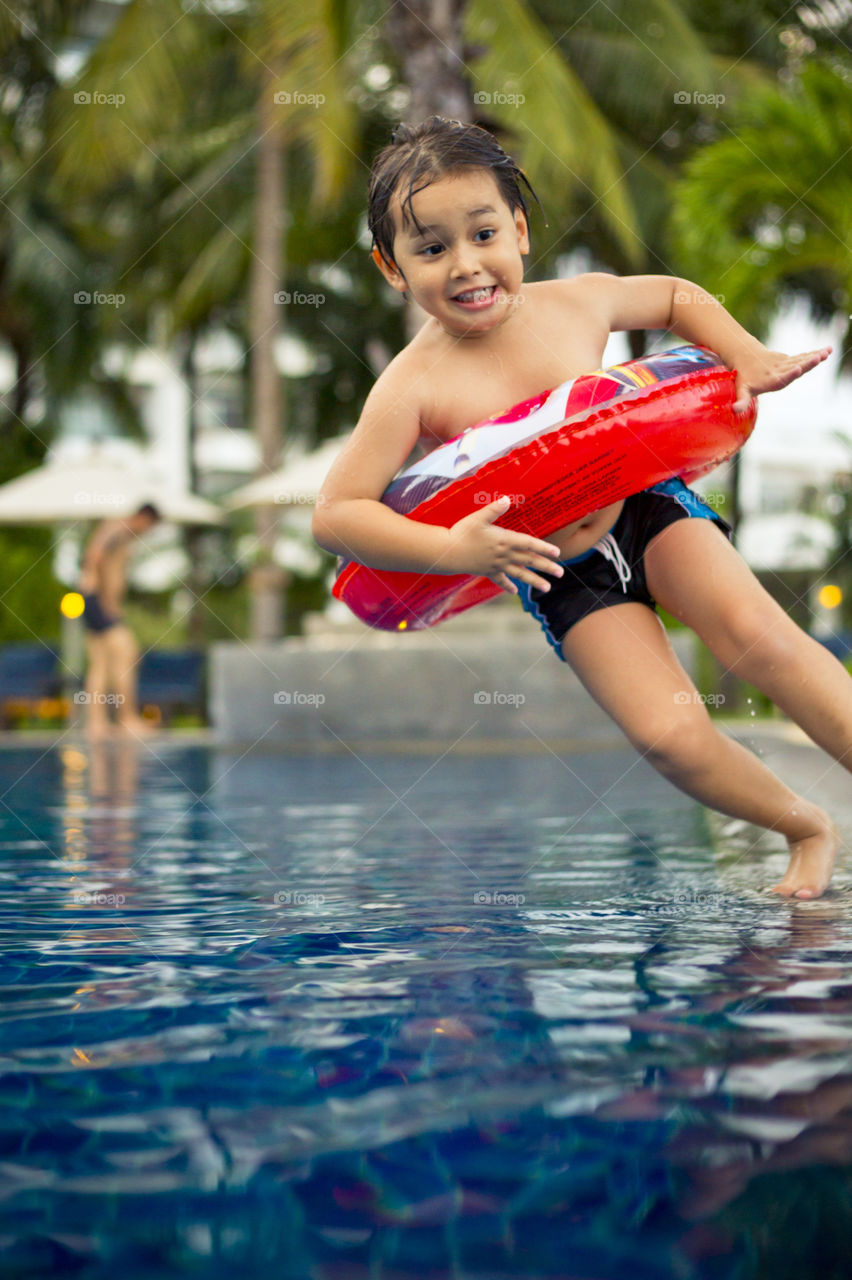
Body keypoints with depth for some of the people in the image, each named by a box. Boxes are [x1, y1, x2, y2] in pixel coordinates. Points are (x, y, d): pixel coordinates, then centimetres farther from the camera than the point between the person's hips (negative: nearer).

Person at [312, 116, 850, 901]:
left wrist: (746, 357, 0)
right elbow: (335, 514, -19)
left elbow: (675, 297, 15)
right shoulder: (413, 389, -18)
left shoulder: (578, 303, -7)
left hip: (650, 508, 2)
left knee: (759, 635, -22)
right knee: (671, 736, -16)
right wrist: (453, 550, -30)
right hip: (562, 575, -2)